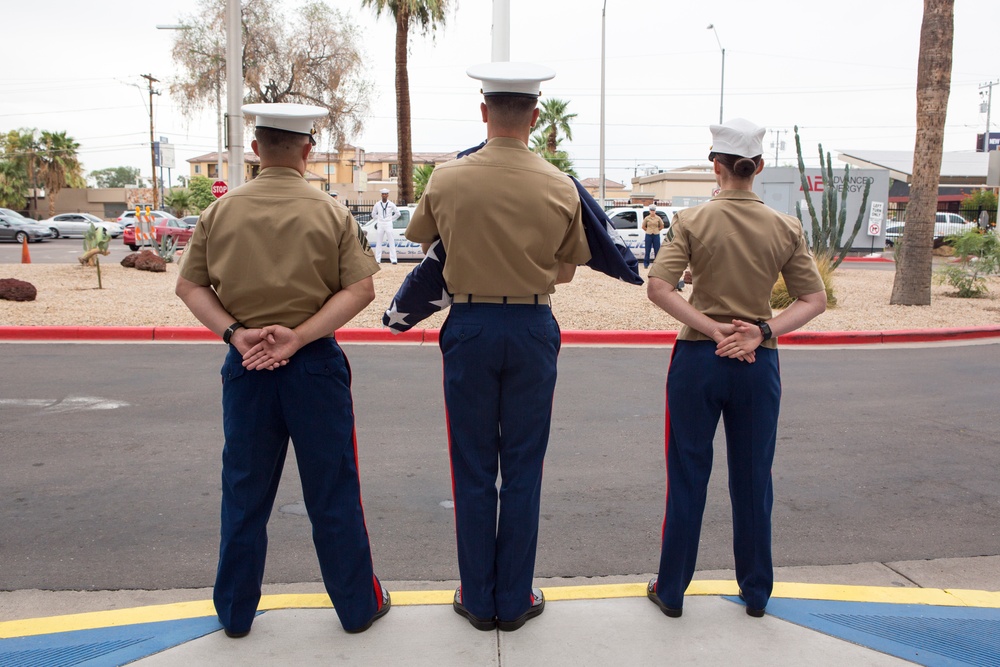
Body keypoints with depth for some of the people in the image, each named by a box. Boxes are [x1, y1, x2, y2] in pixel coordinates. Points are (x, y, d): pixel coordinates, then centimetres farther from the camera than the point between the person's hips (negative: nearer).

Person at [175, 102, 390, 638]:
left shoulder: (221, 211, 1)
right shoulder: (331, 213, -4)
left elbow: (189, 285, 0)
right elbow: (360, 289, -11)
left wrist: (236, 333, -10)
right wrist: (298, 336, -15)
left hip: (245, 368, 2)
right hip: (316, 366, -2)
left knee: (244, 494, 14)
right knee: (333, 494, 9)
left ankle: (235, 612, 27)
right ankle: (358, 606, 22)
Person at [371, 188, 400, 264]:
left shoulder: (391, 204, 1)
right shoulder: (377, 204, 4)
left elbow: (397, 213, 12)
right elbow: (373, 214, 16)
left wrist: (391, 219, 7)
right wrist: (378, 220, 10)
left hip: (388, 224, -1)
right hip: (380, 225, 1)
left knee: (391, 242, -3)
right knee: (379, 242, 2)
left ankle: (393, 259, -3)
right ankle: (377, 259, 5)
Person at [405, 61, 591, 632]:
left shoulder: (447, 181, -5)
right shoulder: (561, 187, -4)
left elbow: (422, 242, 12)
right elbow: (566, 271, 5)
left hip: (470, 326, 0)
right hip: (533, 328, 1)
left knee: (473, 470, 11)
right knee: (523, 469, 10)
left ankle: (478, 599, 22)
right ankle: (515, 600, 21)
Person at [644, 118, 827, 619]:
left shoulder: (692, 221, -7)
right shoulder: (785, 228, 0)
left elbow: (657, 287, -16)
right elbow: (815, 300, -2)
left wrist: (712, 329, -15)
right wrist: (762, 331, -10)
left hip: (698, 358, -2)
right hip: (758, 363, 2)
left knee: (687, 477, 9)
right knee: (753, 479, 15)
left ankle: (671, 590, 20)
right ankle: (756, 592, 28)